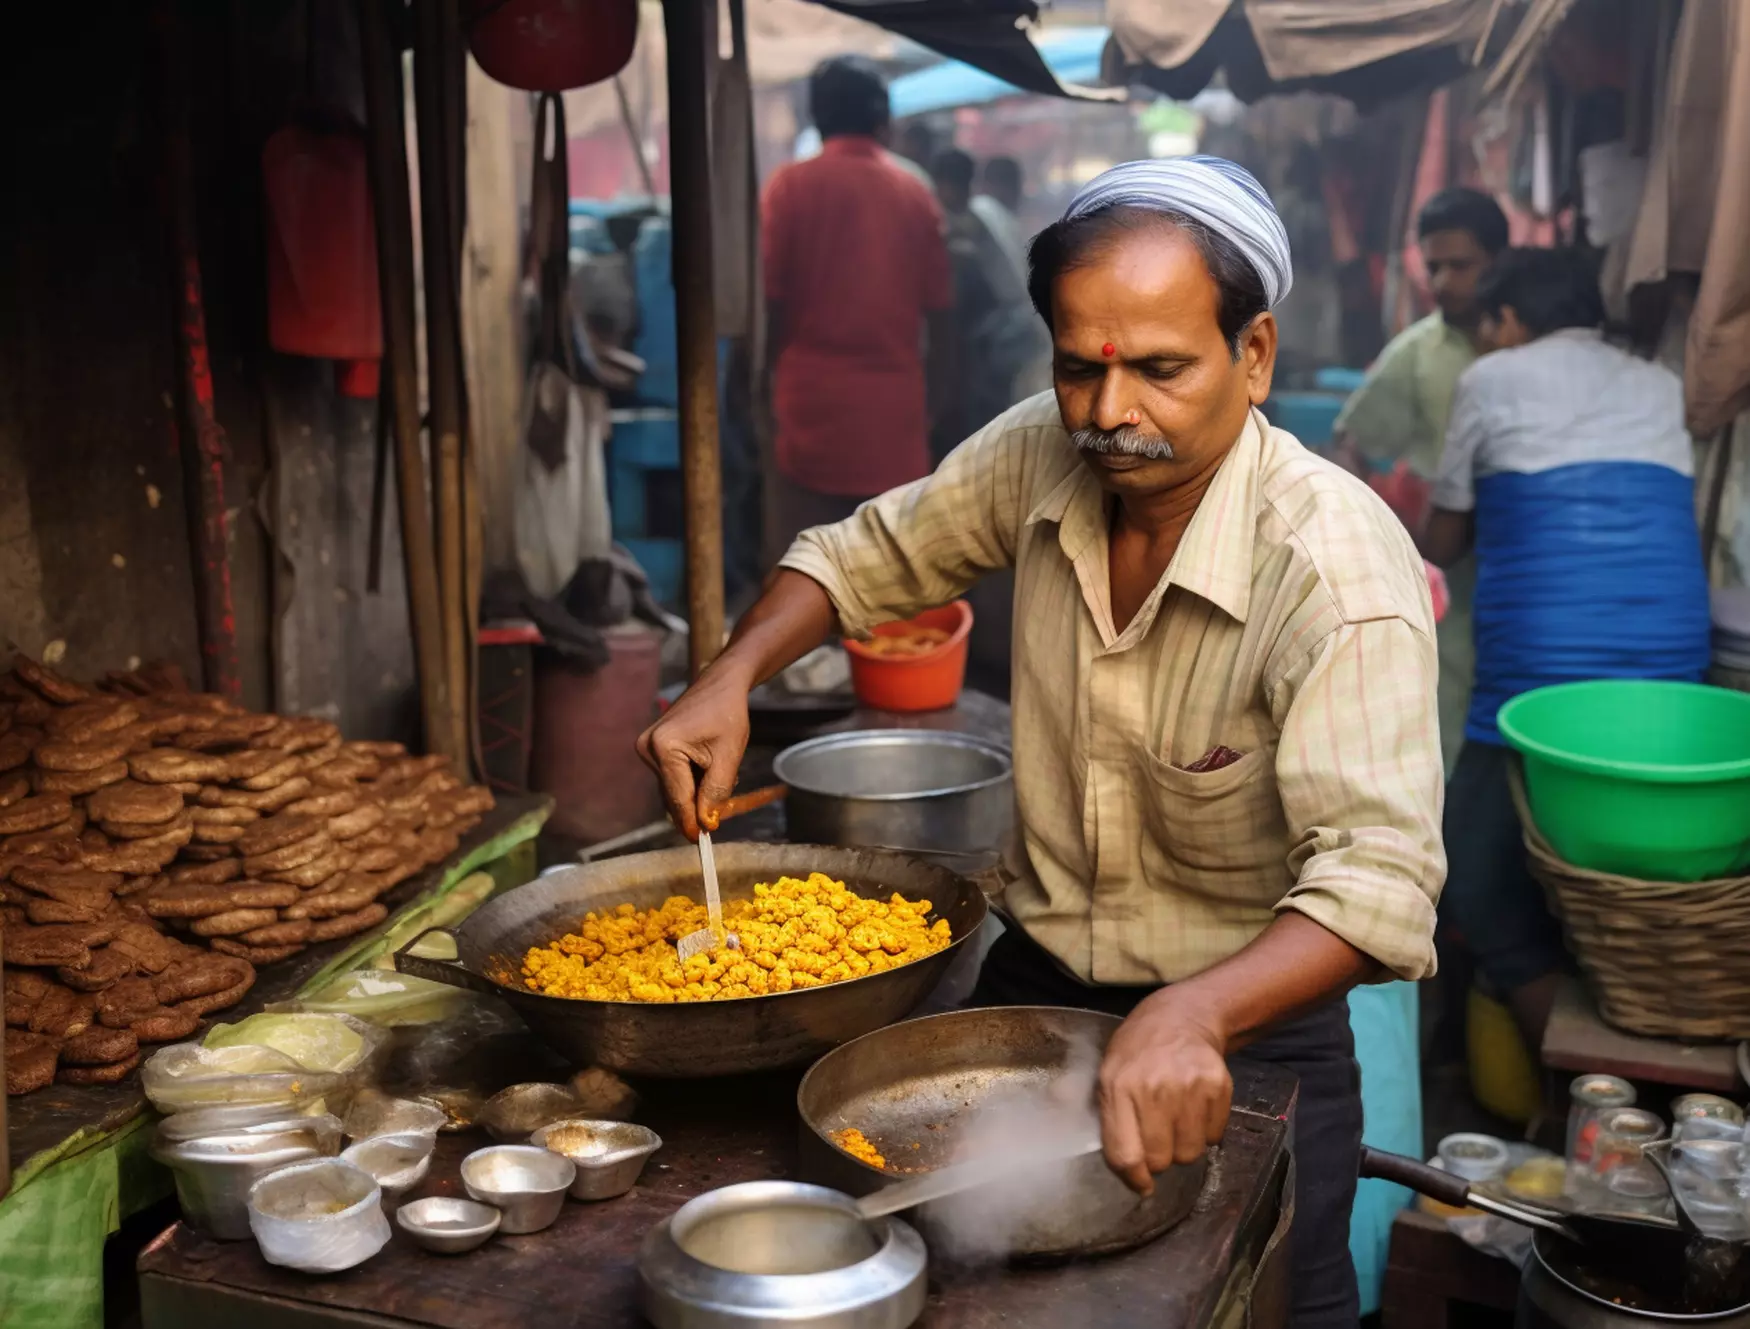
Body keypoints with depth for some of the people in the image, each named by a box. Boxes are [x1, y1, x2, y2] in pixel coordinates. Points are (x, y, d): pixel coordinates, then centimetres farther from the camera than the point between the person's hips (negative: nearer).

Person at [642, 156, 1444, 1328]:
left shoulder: (1339, 566, -28)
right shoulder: (1039, 456, -10)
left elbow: (1377, 878, -37)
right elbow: (867, 557, 6)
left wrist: (1192, 1015, -55)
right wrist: (730, 680, -12)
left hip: (1247, 1024, -4)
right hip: (1034, 979, 5)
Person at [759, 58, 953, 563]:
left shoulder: (791, 186, 0)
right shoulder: (916, 195, 7)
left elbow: (768, 301, -4)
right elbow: (940, 315, 8)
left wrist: (762, 384, 7)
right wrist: (930, 400, 18)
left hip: (813, 398, -2)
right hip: (894, 405, 3)